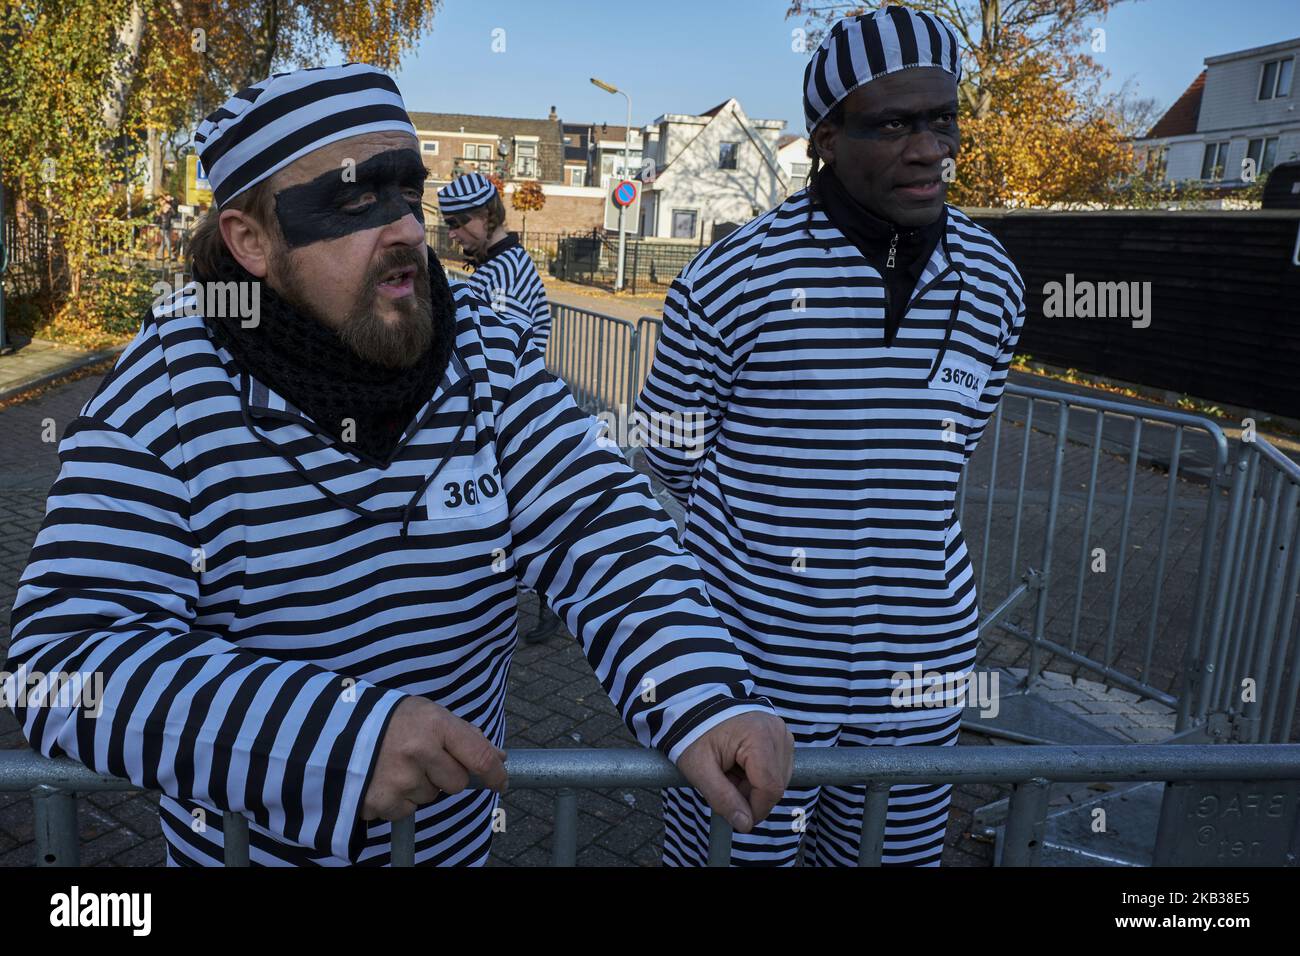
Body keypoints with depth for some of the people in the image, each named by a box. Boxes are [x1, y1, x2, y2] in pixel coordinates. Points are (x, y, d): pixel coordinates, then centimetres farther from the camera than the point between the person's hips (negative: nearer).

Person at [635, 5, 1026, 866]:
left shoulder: (993, 284, 0)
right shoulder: (733, 280, -15)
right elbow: (669, 469, -3)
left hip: (919, 666, 5)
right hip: (754, 660, -4)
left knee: (893, 854, 22)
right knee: (730, 854, 14)